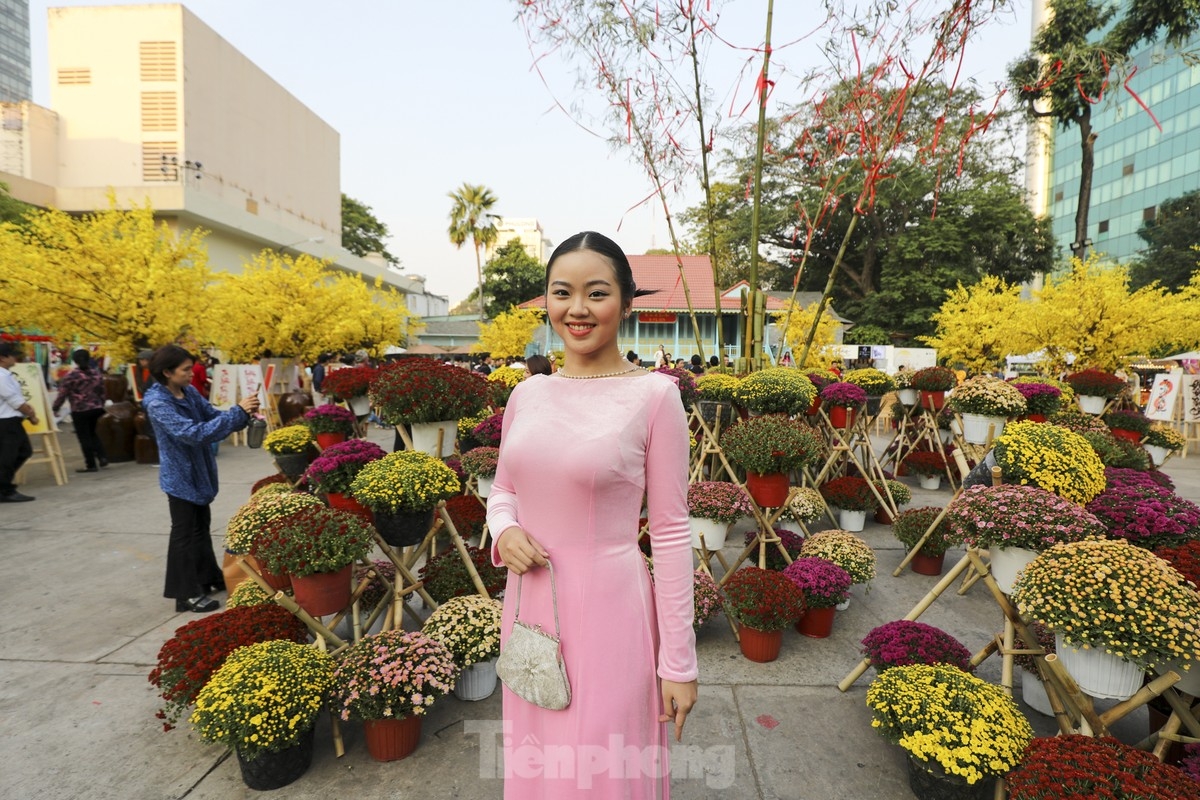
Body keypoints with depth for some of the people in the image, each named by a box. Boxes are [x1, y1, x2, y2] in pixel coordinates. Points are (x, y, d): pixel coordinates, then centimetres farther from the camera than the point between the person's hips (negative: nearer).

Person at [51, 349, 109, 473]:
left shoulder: (71, 375, -10)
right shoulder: (97, 373, 3)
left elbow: (62, 394, -8)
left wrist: (55, 408, 5)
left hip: (79, 411, -5)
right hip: (96, 409, 5)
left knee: (84, 437, 2)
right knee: (92, 433, 20)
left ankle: (91, 465, 3)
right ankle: (102, 456, 6)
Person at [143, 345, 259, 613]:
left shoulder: (190, 391, -1)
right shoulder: (158, 404, -24)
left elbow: (213, 417, 4)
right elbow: (193, 433, -33)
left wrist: (244, 415, -17)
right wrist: (238, 412, -35)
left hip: (200, 472, 8)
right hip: (180, 477, -8)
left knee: (202, 526, 19)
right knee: (184, 533, 3)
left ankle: (208, 577, 35)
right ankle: (187, 593, 16)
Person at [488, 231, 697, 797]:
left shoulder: (653, 395, -12)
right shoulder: (528, 393, 1)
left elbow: (670, 531, -10)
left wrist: (678, 661, -6)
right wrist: (504, 530, -9)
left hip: (607, 608, -4)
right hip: (527, 604, 5)